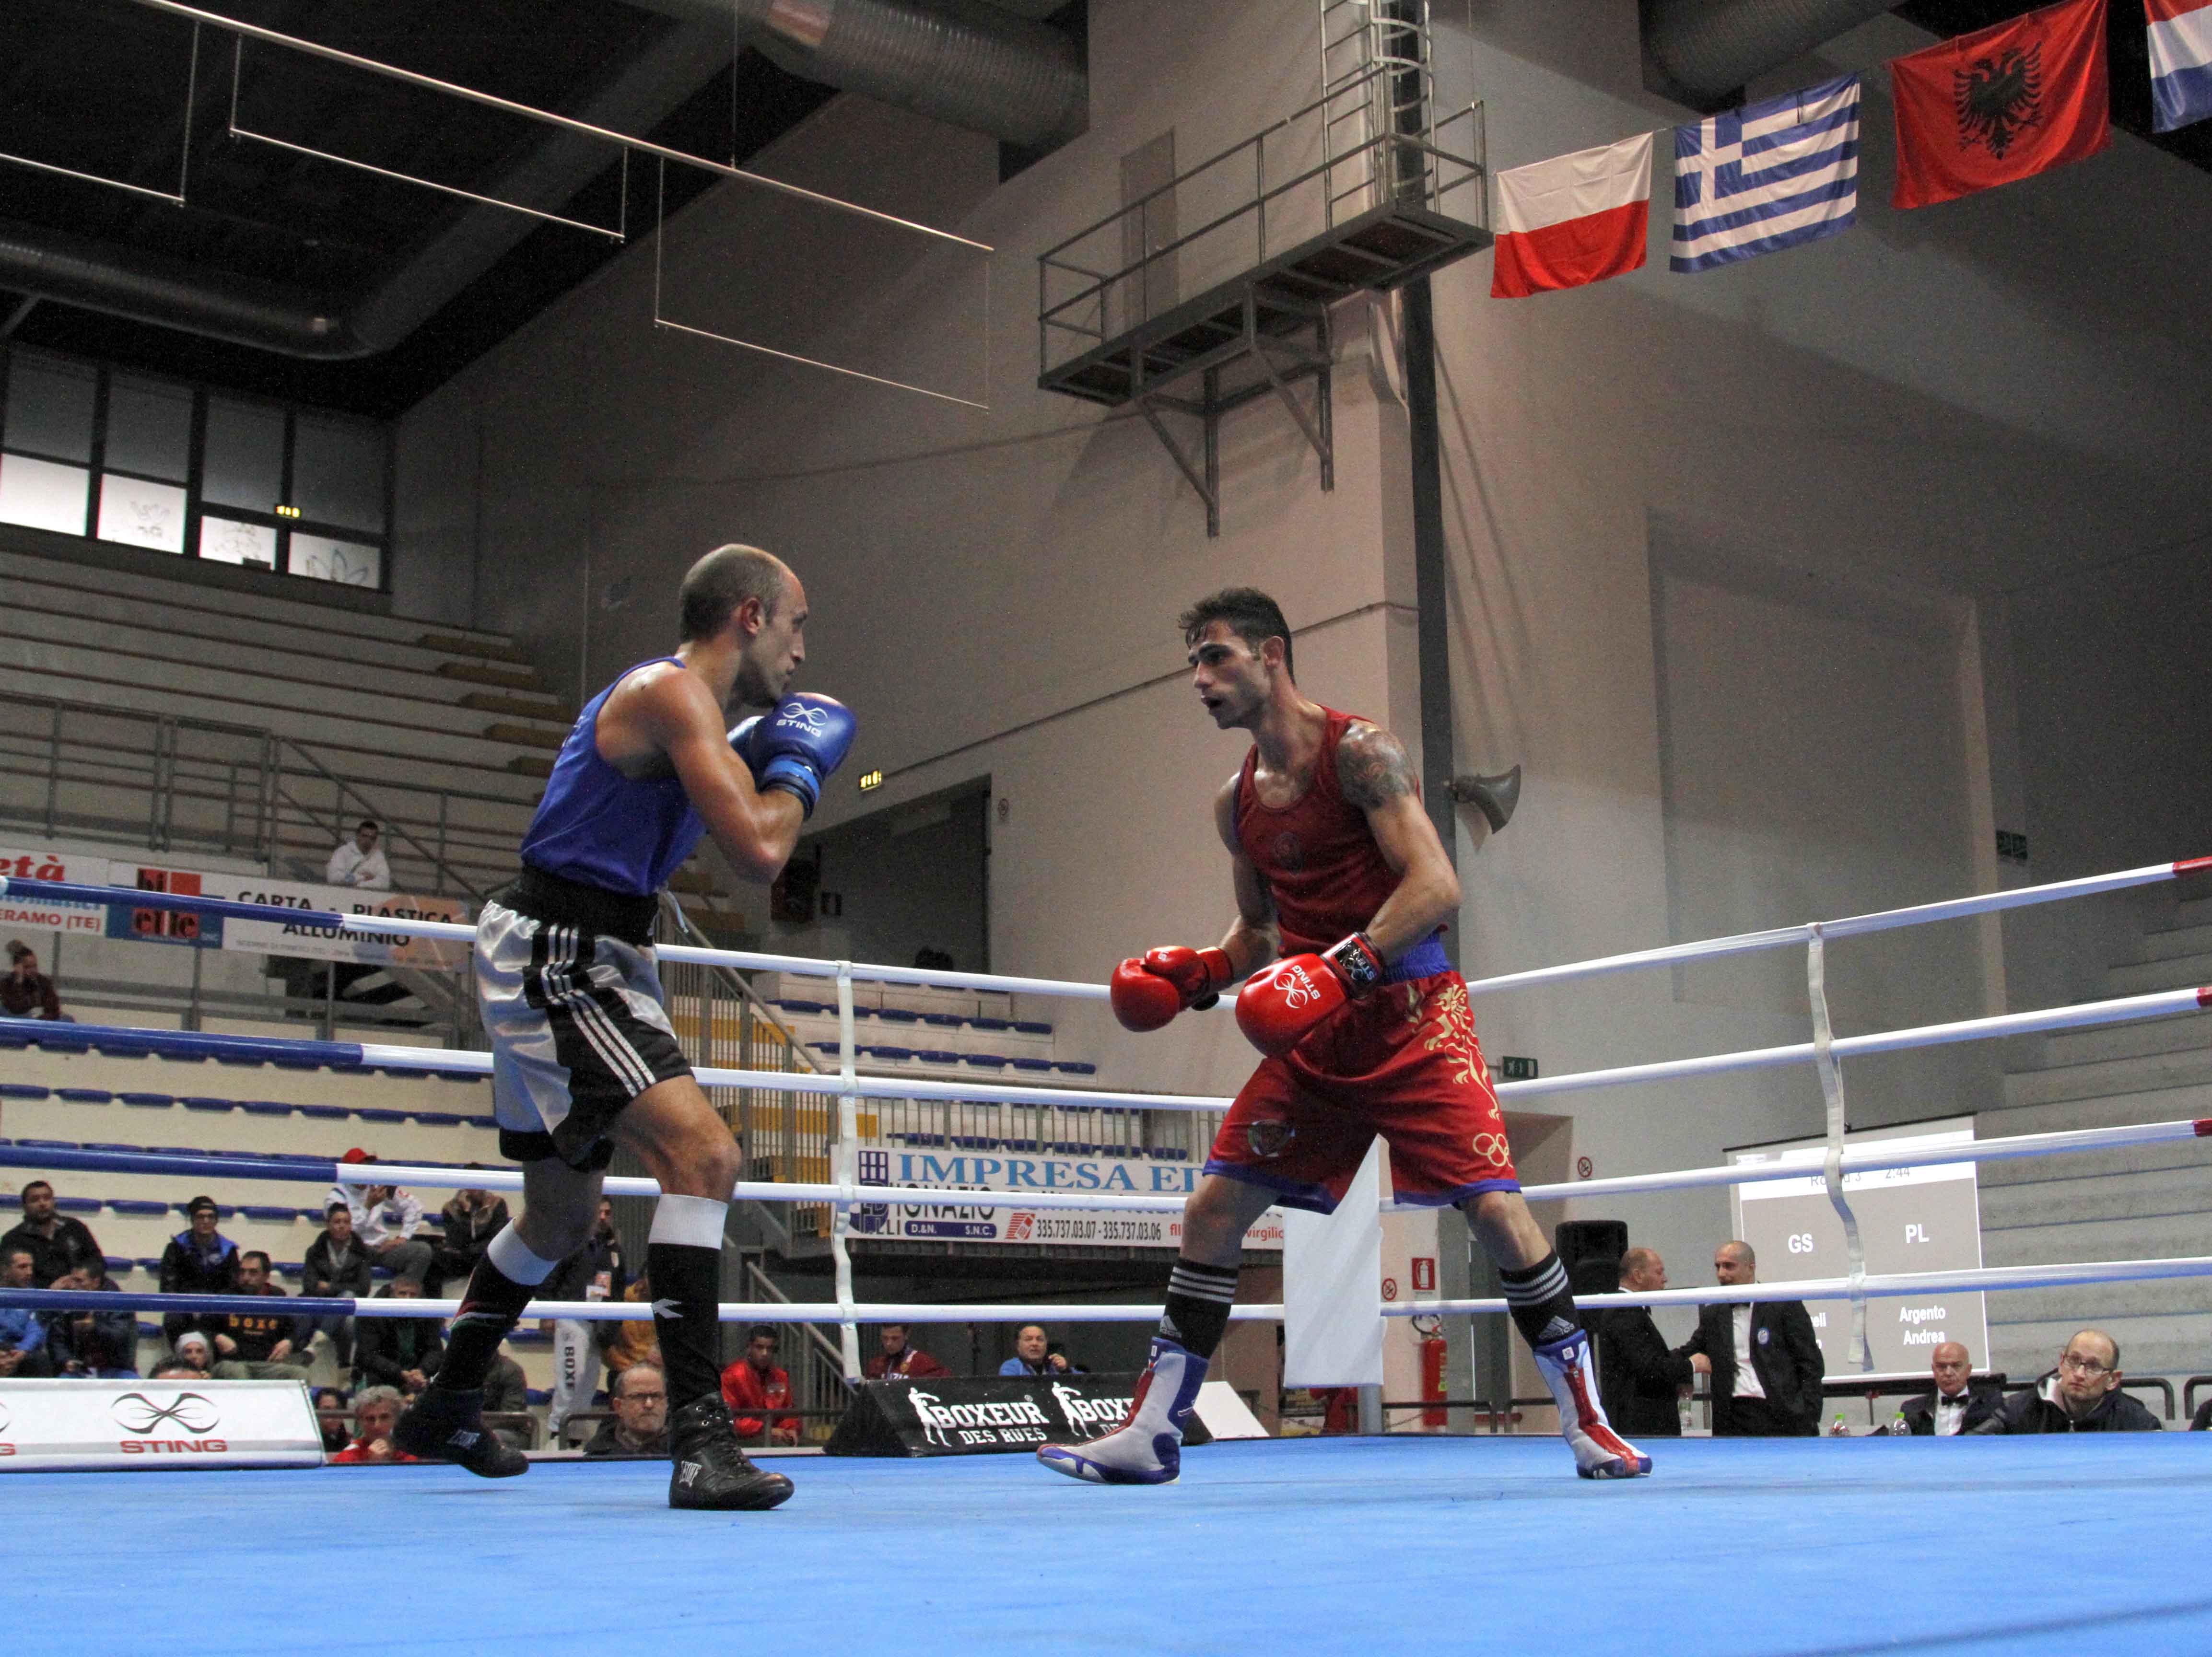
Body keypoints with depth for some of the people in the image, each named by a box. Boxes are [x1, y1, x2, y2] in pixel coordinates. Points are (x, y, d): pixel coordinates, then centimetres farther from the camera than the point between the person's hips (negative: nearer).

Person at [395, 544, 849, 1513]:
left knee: (563, 1210, 23)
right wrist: (800, 764, -5)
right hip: (553, 958, -11)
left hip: (576, 964, 11)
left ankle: (448, 1411, 40)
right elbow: (759, 854, -23)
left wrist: (758, 762, 17)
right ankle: (700, 1437, -29)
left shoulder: (667, 698, 16)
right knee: (702, 1153, -25)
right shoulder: (676, 691, -15)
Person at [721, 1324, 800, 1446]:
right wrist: (767, 1431, -17)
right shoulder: (732, 1376, -8)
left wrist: (791, 1429, -3)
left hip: (778, 1442, 6)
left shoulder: (780, 1377, 12)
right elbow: (730, 1419, -13)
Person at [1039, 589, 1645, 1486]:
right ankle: (1150, 1434, 8)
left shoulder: (1360, 752, -10)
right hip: (1312, 1033, 7)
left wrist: (1346, 966, -31)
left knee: (1497, 1210, -14)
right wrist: (1202, 971, 4)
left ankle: (1588, 1424, 3)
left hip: (1410, 1014, -6)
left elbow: (1436, 885, -20)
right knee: (1211, 1211, 0)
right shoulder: (1236, 802, 12)